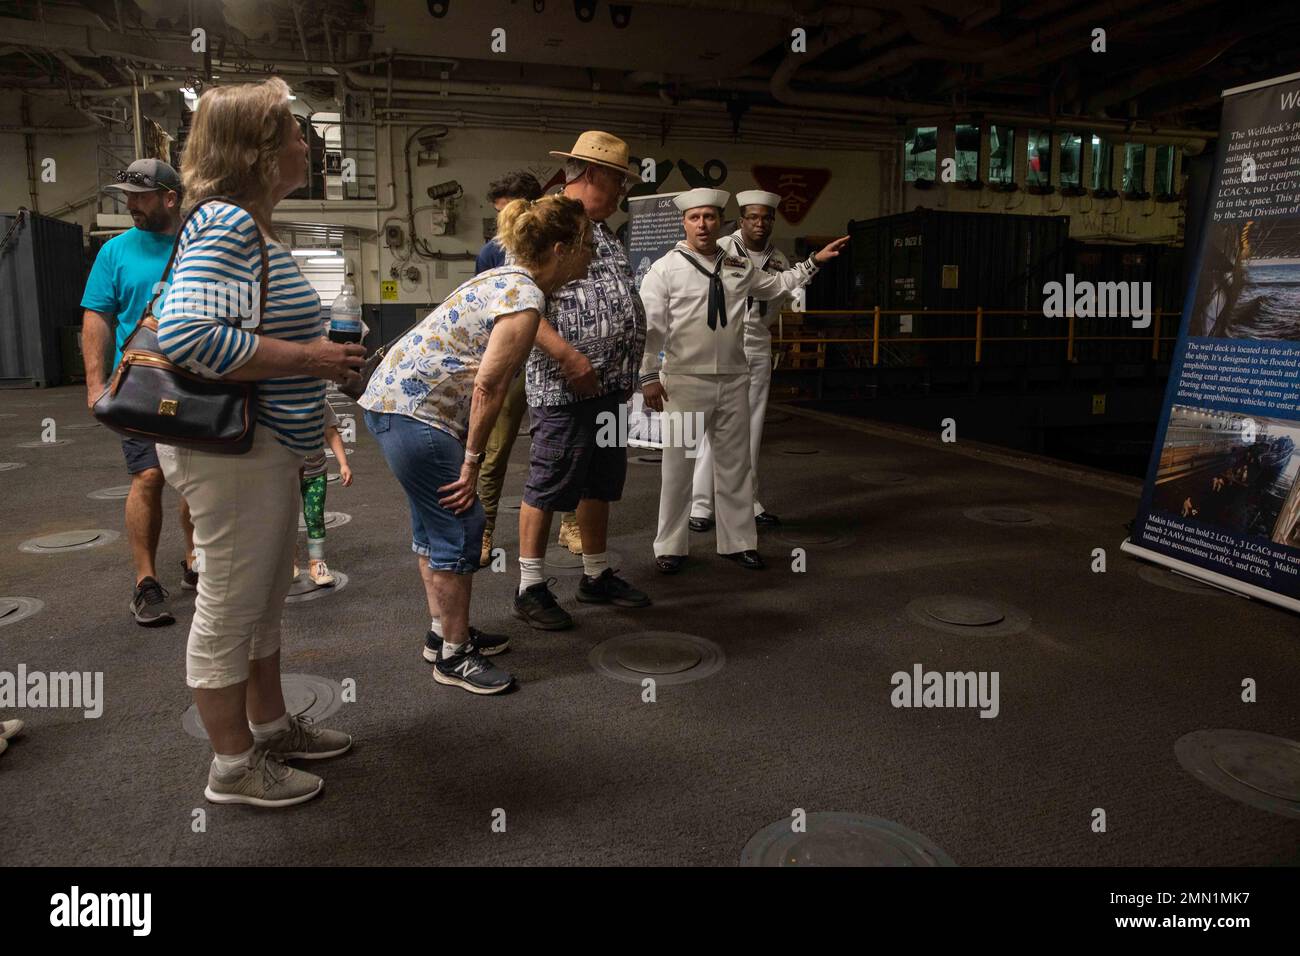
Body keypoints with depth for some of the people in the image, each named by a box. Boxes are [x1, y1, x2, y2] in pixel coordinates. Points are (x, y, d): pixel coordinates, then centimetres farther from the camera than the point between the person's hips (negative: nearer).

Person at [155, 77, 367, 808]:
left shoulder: (250, 226, 13)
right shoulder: (226, 226, -18)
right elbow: (185, 333, -30)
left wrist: (320, 358, 11)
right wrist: (307, 359, -23)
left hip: (268, 447, 10)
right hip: (231, 451, -10)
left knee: (264, 601, 21)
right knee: (231, 608, 4)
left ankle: (270, 726, 38)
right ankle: (235, 767, 20)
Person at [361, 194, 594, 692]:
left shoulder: (508, 278, 13)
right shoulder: (526, 300, -17)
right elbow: (488, 387, -20)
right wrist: (472, 461, -12)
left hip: (394, 395, 11)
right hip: (415, 412, -11)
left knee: (436, 518, 18)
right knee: (460, 525, -3)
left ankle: (444, 631, 32)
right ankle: (453, 656, 8)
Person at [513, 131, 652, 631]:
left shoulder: (603, 234, 20)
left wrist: (628, 372, 22)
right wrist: (568, 356, -24)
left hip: (609, 385, 9)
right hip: (566, 385, -9)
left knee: (601, 484, 15)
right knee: (548, 487, -1)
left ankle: (597, 575, 28)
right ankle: (530, 587, 10)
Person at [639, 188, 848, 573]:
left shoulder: (738, 266, 10)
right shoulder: (666, 268, -4)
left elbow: (775, 284, 28)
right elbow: (650, 326, -7)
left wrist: (814, 261, 24)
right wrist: (649, 376, -10)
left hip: (733, 380, 5)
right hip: (684, 381, -4)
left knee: (734, 462, 12)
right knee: (677, 464, 2)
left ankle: (738, 541, 26)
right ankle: (671, 547, 17)